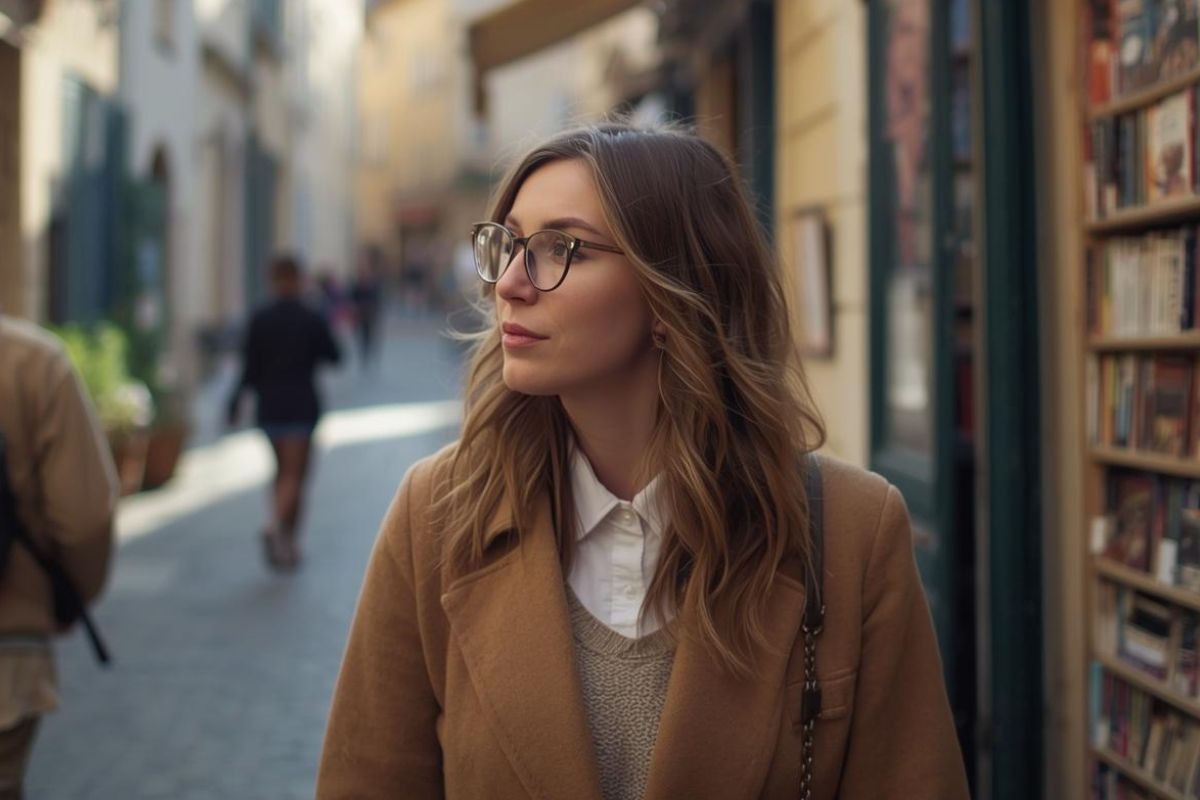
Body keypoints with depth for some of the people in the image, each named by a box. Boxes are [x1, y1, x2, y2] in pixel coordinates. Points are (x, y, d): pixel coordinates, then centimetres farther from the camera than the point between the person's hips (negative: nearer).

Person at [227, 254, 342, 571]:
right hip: (301, 403, -3)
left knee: (283, 470, 18)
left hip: (269, 405, 3)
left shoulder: (259, 320, -2)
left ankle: (285, 543, 19)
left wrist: (236, 401, 8)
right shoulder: (313, 320, -8)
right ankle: (277, 525, -26)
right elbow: (333, 357, 3)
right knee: (295, 475, -1)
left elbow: (250, 366, -2)